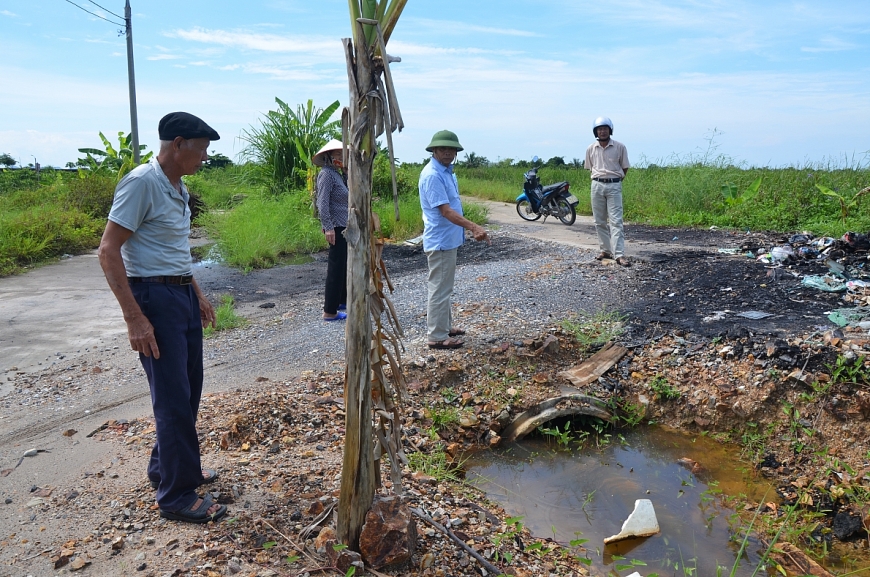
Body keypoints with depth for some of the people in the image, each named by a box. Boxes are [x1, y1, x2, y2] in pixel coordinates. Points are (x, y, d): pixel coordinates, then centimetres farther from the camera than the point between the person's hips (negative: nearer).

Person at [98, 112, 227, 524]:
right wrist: (135, 318, -22)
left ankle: (166, 467, 35)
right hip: (155, 297, -9)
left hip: (183, 295, 9)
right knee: (174, 398, -3)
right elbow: (108, 252, -19)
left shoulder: (178, 188, 12)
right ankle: (177, 496, 10)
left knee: (188, 390, 16)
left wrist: (198, 294, 21)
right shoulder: (142, 182, -16)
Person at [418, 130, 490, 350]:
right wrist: (474, 227, -35)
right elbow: (445, 211, -27)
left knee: (445, 287, 19)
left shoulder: (446, 170, 11)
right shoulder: (432, 175, -20)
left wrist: (470, 228, 18)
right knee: (440, 289, -3)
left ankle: (445, 326, 31)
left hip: (448, 239, 10)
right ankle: (437, 337, 5)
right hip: (440, 241, -10)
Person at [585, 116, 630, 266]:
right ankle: (606, 250, 17)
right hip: (597, 185, 3)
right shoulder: (591, 149, 4)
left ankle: (619, 254, -13)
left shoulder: (620, 147, -2)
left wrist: (617, 180, 5)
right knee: (599, 221, 7)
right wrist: (599, 177, 10)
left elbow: (625, 167, 7)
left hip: (614, 186, -3)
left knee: (616, 220, -9)